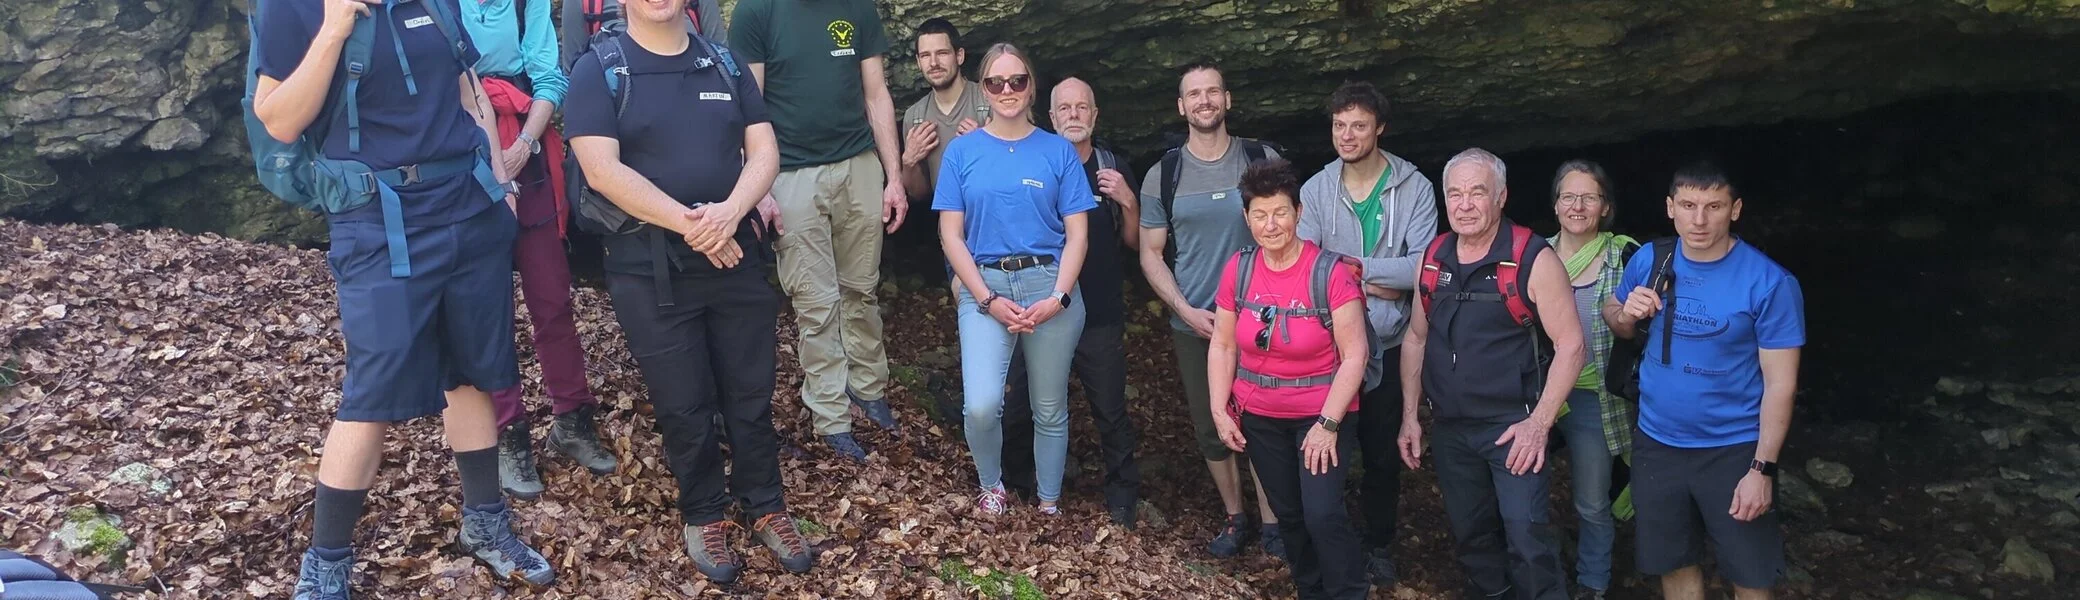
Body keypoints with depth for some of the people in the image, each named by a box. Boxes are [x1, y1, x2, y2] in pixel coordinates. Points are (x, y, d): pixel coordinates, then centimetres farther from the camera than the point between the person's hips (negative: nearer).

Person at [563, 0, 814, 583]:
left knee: (751, 393, 9)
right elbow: (602, 169, -13)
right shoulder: (597, 70, -3)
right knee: (683, 404, 6)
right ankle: (704, 515, 25)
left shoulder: (725, 64, 9)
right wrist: (687, 223, -19)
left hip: (737, 256, 3)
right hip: (649, 268, -3)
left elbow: (764, 150, 3)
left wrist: (730, 211, -17)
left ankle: (765, 506, 26)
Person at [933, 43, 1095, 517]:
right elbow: (951, 235, 2)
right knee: (981, 406, -15)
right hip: (984, 288, 0)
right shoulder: (962, 152, 5)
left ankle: (1049, 502, 27)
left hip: (1051, 286, 1)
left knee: (1050, 408, 7)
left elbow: (1077, 233, 3)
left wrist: (1058, 297, -11)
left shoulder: (1059, 151, 5)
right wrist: (988, 300, -9)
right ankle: (991, 486, 14)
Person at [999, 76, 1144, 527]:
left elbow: (1134, 241, 8)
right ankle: (1012, 483, 28)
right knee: (1021, 406, 9)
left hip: (1100, 316, 0)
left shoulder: (1114, 169, 5)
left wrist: (1128, 200, -9)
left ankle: (1123, 495, 18)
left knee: (1111, 412, 3)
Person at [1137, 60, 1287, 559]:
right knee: (1211, 427, 9)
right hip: (1194, 325, 2)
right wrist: (1187, 311, -7)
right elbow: (1151, 254, 5)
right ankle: (1234, 517, 25)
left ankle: (1271, 521, 14)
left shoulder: (1263, 160, 0)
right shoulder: (1163, 176, 3)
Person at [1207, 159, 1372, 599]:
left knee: (1323, 514, -14)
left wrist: (1328, 424, -19)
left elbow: (1354, 355, -16)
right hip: (1258, 417, 4)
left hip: (1322, 414, -4)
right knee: (1288, 514, 15)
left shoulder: (1330, 272, -17)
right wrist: (1220, 412, -1)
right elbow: (1222, 347, 4)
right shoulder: (1238, 270, -4)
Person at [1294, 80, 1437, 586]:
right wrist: (1376, 282, -17)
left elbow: (1422, 266, -17)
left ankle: (1379, 545, 32)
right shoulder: (1315, 190, -1)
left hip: (1388, 344, -1)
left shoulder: (1414, 188, -7)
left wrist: (1347, 265, -17)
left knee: (1383, 451, 12)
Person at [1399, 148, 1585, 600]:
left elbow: (1570, 345, -12)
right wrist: (1410, 415, 11)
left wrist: (1539, 422, -18)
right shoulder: (1433, 259, 5)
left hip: (1512, 426, -5)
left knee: (1526, 538, -10)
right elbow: (1416, 338, 14)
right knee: (1469, 536, 16)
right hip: (1450, 427, 6)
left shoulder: (1532, 260, -12)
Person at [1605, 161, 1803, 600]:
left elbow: (1780, 383, -14)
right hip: (1657, 444, 4)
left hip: (1734, 451, -3)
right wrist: (1626, 315, -13)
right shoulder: (1649, 260, -4)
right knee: (1673, 563, 18)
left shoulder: (1770, 283, -17)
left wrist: (1763, 469, -18)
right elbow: (1615, 319, 12)